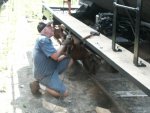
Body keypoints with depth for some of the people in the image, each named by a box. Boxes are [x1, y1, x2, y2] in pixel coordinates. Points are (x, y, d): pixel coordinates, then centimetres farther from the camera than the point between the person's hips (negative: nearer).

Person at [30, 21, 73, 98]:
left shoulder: (46, 40, 9)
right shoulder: (43, 40, -23)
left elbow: (54, 58, 12)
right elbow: (55, 56, -25)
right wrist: (64, 44, -15)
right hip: (45, 74, -10)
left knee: (69, 60, 11)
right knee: (65, 93, -13)